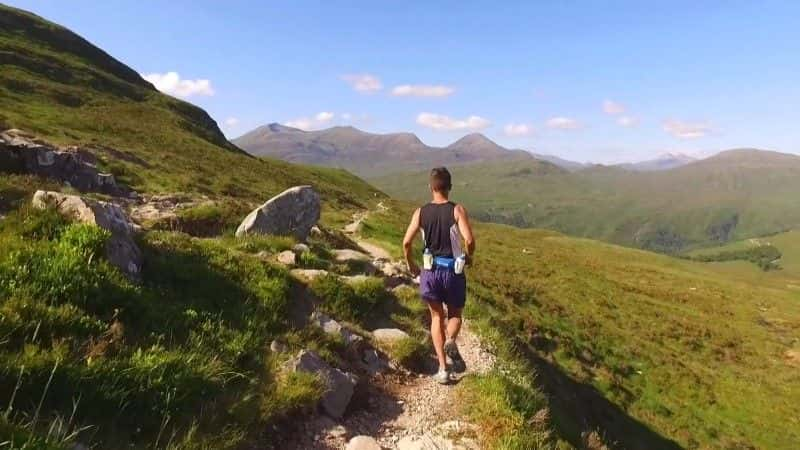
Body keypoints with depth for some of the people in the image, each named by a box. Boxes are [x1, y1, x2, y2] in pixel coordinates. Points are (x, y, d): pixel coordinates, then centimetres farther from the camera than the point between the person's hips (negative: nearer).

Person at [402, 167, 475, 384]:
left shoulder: (421, 212, -1)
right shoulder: (457, 210, -9)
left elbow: (406, 242, -4)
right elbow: (469, 240, -20)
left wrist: (411, 266, 12)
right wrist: (468, 257, 2)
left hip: (430, 271, 2)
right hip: (453, 271, -2)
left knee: (437, 318, 15)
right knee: (455, 315, 19)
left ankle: (443, 369, 11)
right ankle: (450, 341, -13)